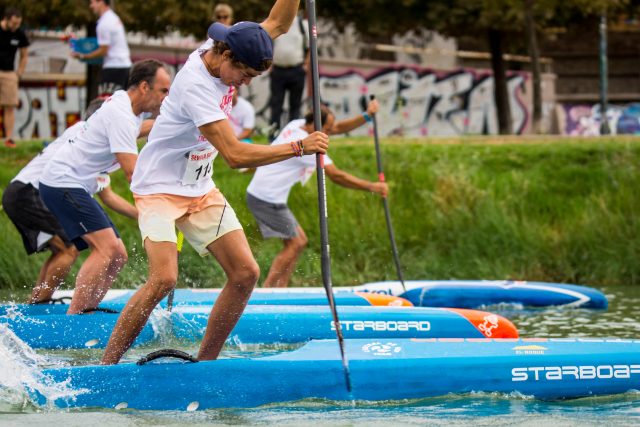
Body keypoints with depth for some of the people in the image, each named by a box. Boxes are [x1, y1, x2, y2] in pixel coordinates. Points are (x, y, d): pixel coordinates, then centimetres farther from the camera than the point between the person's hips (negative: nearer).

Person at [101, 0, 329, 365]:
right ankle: (105, 368, -17)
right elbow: (235, 155, -32)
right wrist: (299, 148, -28)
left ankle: (205, 362, 5)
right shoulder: (195, 84, -28)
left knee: (245, 273, -4)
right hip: (160, 189, -8)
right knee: (163, 279, -25)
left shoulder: (225, 53, -4)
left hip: (201, 191, 8)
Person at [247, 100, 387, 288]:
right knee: (294, 244, -5)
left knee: (300, 241, 12)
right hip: (268, 199, -10)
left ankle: (280, 289, 10)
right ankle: (266, 290, -5)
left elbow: (339, 128, 11)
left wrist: (367, 116, -2)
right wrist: (371, 187, -16)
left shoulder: (298, 125, 5)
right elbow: (336, 176, -21)